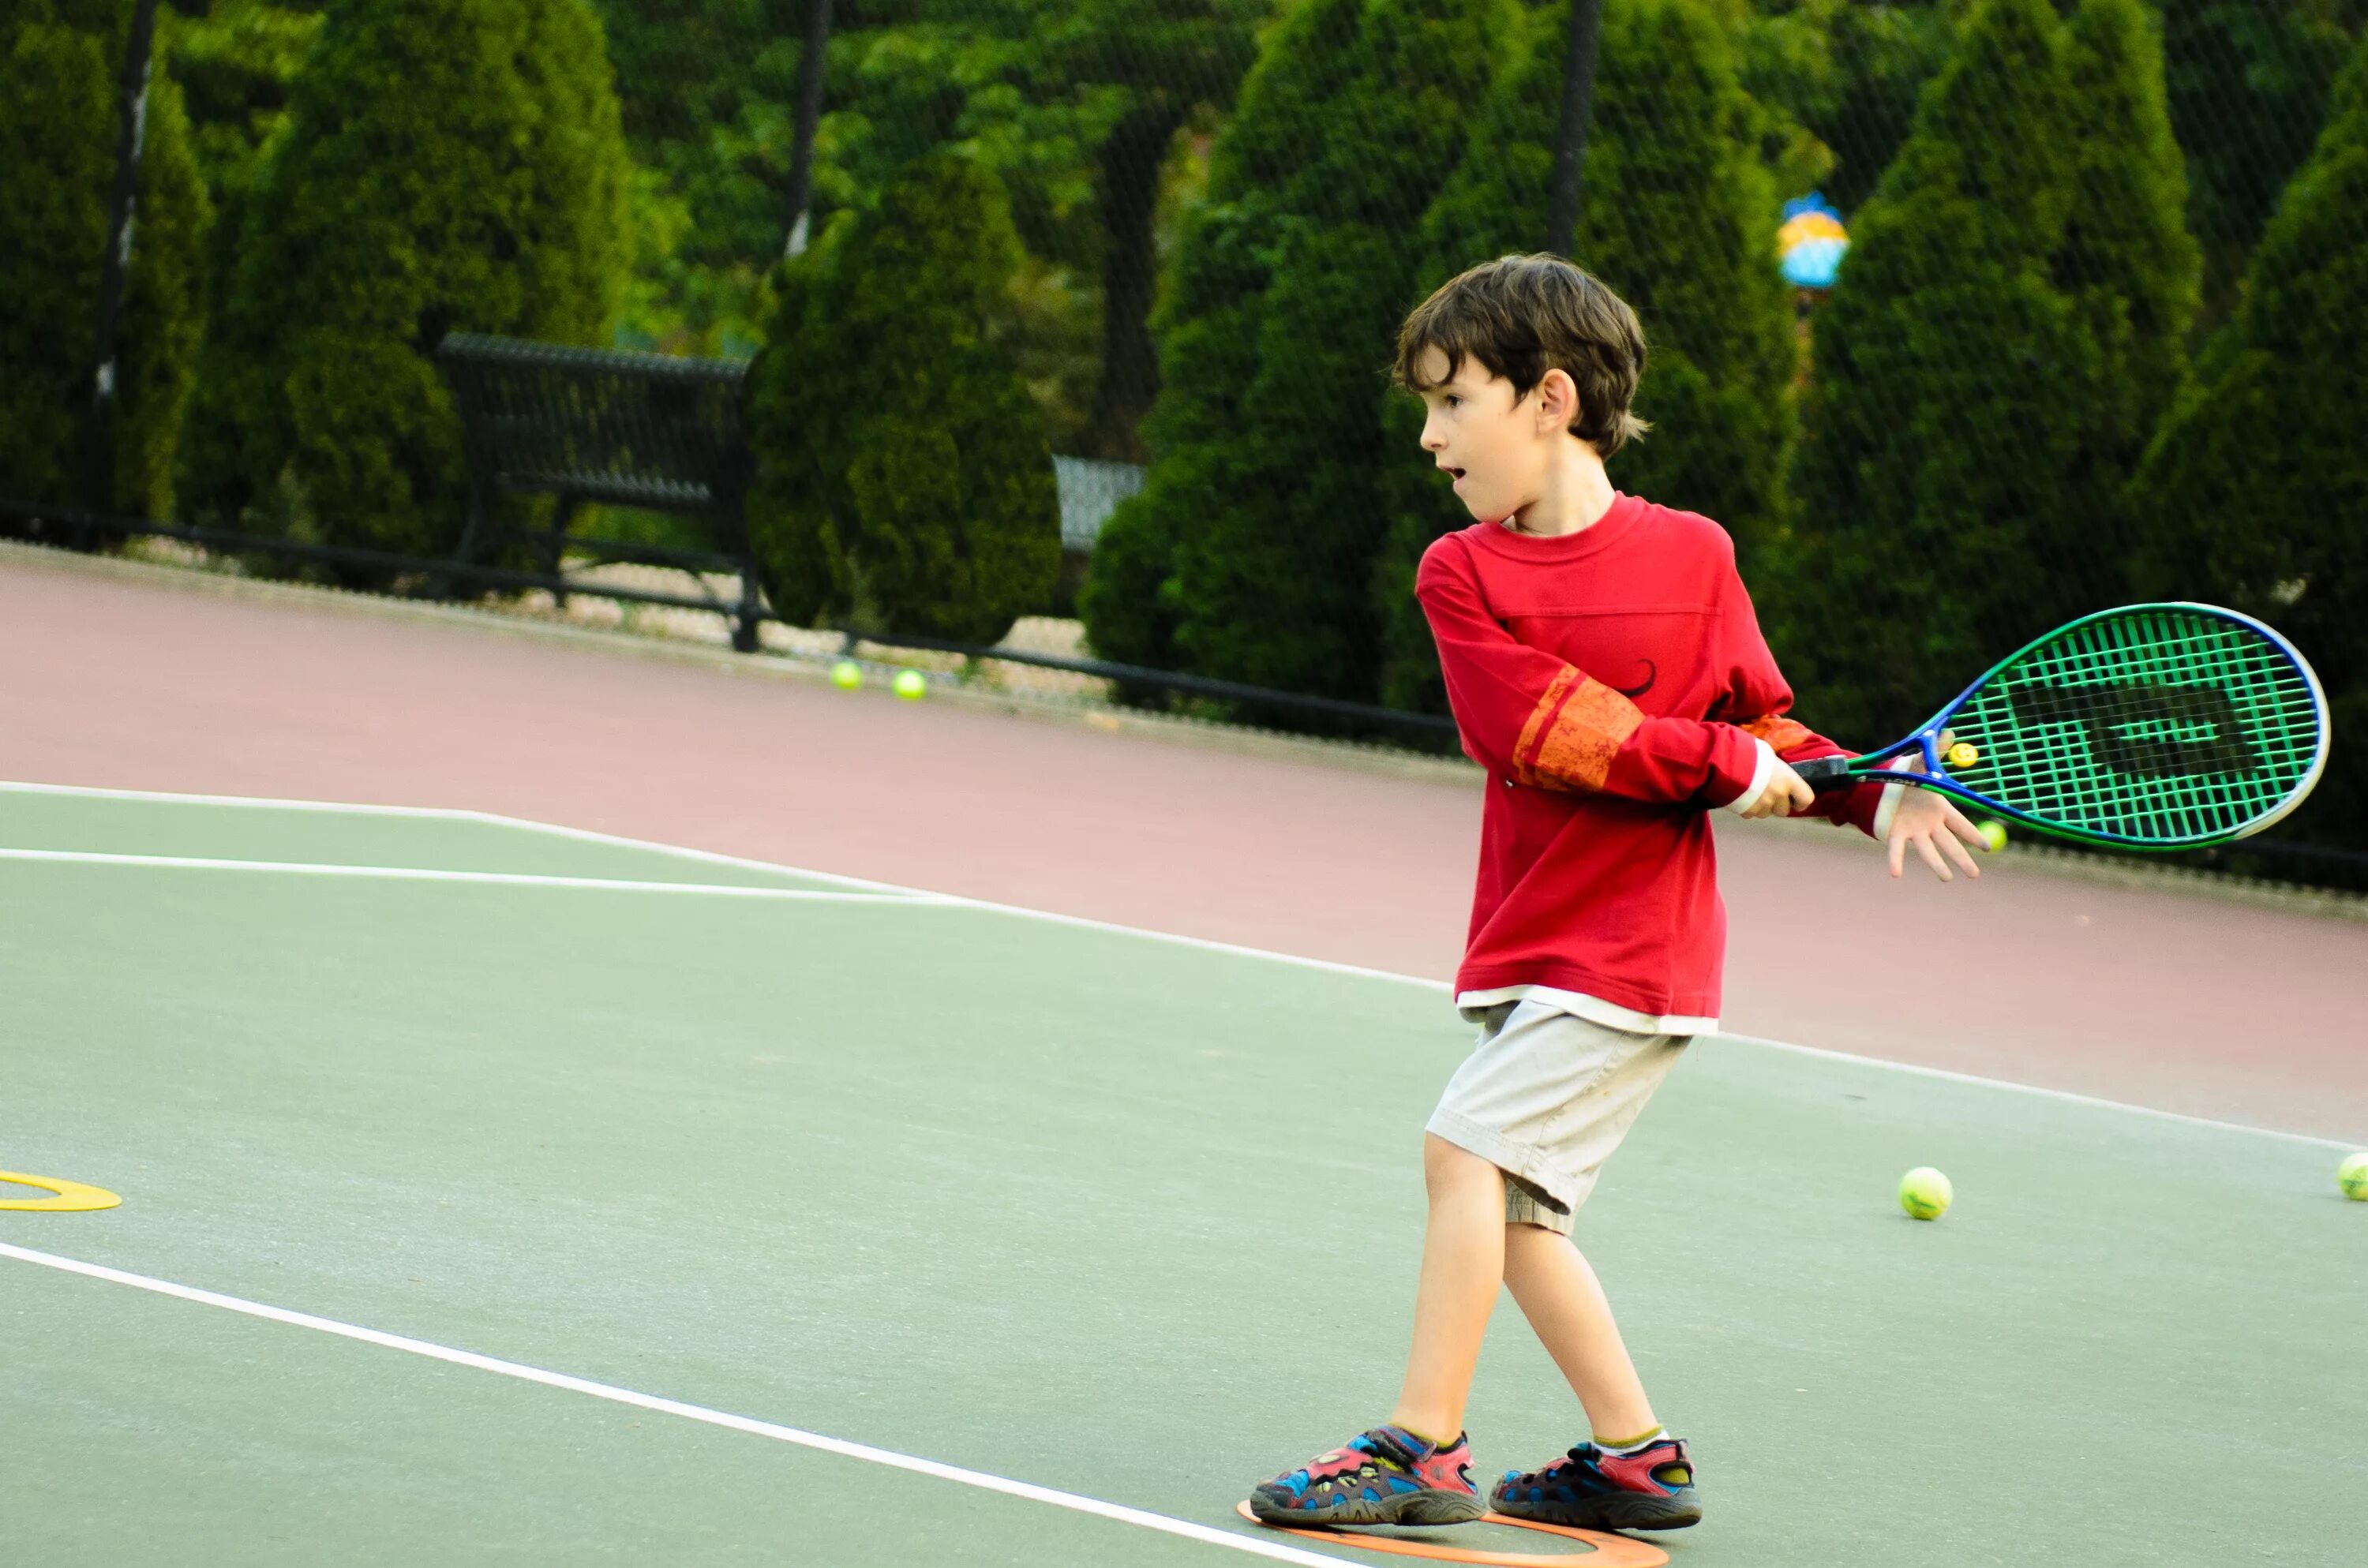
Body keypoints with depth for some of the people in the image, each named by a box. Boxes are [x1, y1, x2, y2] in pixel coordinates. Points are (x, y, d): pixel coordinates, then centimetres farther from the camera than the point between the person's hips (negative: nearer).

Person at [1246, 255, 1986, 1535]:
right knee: (1506, 1202, 7)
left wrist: (1875, 796, -7)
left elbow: (1763, 724, 8)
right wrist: (1718, 761, -17)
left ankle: (1423, 1444, -13)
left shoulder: (1692, 555, -3)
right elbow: (1546, 731, -13)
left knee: (1469, 1148, -16)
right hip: (1530, 945, 5)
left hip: (1632, 948, -5)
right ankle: (1634, 1455, 20)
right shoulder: (1462, 575, 0)